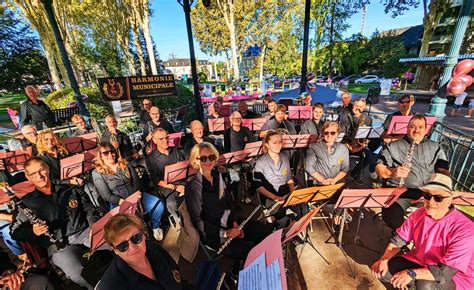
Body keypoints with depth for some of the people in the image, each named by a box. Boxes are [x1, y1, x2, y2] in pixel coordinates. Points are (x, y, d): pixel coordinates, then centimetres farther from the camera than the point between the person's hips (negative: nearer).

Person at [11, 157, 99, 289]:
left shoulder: (71, 190, 14)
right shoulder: (26, 202, 13)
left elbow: (89, 210, 13)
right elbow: (16, 232, 11)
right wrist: (32, 231, -12)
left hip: (85, 232, 1)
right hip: (58, 245, -1)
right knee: (79, 275, -32)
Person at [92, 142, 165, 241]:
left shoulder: (125, 164, 9)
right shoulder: (97, 173, -1)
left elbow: (137, 181, 5)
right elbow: (107, 196, -7)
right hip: (118, 203, -2)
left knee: (158, 204, -23)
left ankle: (155, 226, 7)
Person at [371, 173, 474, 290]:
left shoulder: (464, 229, -26)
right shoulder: (419, 213, -9)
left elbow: (447, 271, -28)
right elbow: (399, 239, -4)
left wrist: (411, 273, -30)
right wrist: (384, 259, -17)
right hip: (418, 261, 5)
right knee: (381, 270, -10)